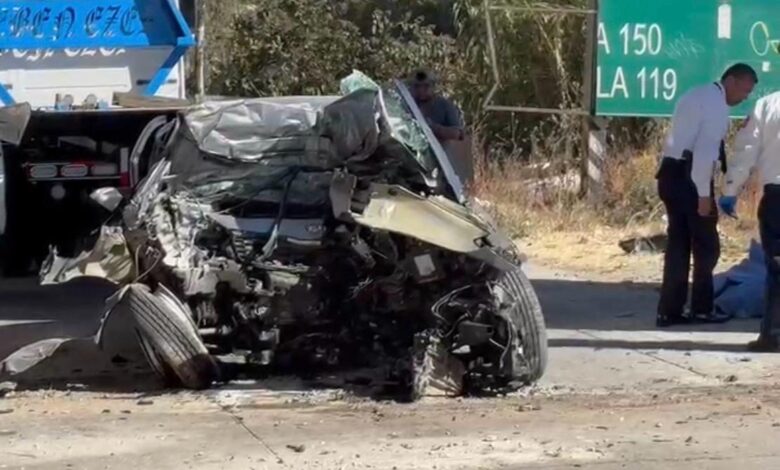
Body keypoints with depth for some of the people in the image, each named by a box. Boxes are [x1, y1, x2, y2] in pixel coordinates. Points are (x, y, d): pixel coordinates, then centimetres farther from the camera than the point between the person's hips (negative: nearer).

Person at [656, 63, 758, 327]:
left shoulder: (696, 96, 20)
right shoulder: (716, 103, -10)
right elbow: (705, 150, -19)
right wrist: (704, 193, -20)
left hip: (672, 173, 9)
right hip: (688, 176, -9)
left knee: (678, 244, 10)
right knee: (706, 246, 0)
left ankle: (670, 311, 9)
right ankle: (701, 310, 5)